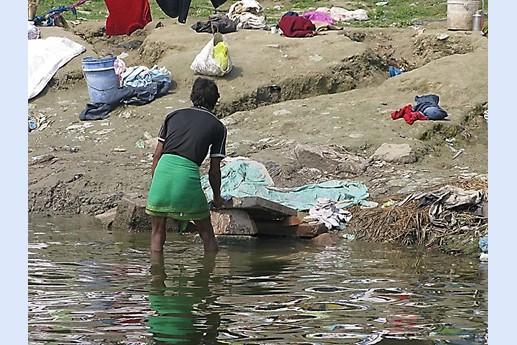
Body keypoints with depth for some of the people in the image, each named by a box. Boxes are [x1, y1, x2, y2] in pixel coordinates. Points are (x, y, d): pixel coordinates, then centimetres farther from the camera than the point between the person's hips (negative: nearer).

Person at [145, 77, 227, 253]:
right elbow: (214, 169, 15)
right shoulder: (217, 127, 14)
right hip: (188, 173, -2)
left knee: (157, 231, 13)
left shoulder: (174, 115, 21)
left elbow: (157, 154, 18)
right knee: (206, 232, 13)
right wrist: (217, 197, 29)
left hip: (163, 167, 2)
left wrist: (154, 180, 27)